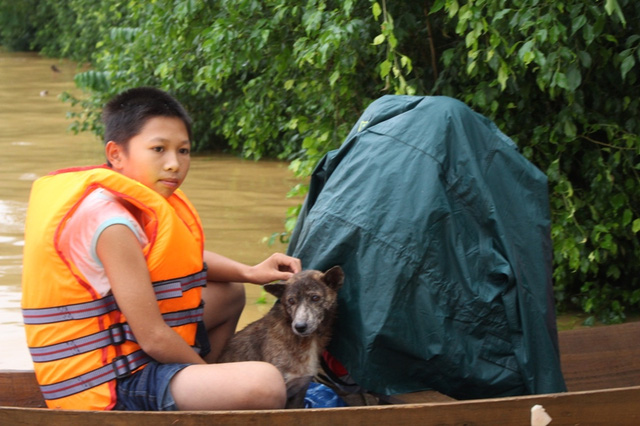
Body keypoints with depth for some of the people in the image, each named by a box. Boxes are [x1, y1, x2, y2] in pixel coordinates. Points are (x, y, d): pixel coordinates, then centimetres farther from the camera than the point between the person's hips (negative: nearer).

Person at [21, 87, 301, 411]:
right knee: (264, 385, -31)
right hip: (110, 390, -11)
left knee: (229, 294, 29)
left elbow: (180, 258, 24)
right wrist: (212, 377, -7)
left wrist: (248, 272, 8)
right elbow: (154, 339, -23)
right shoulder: (112, 225, -23)